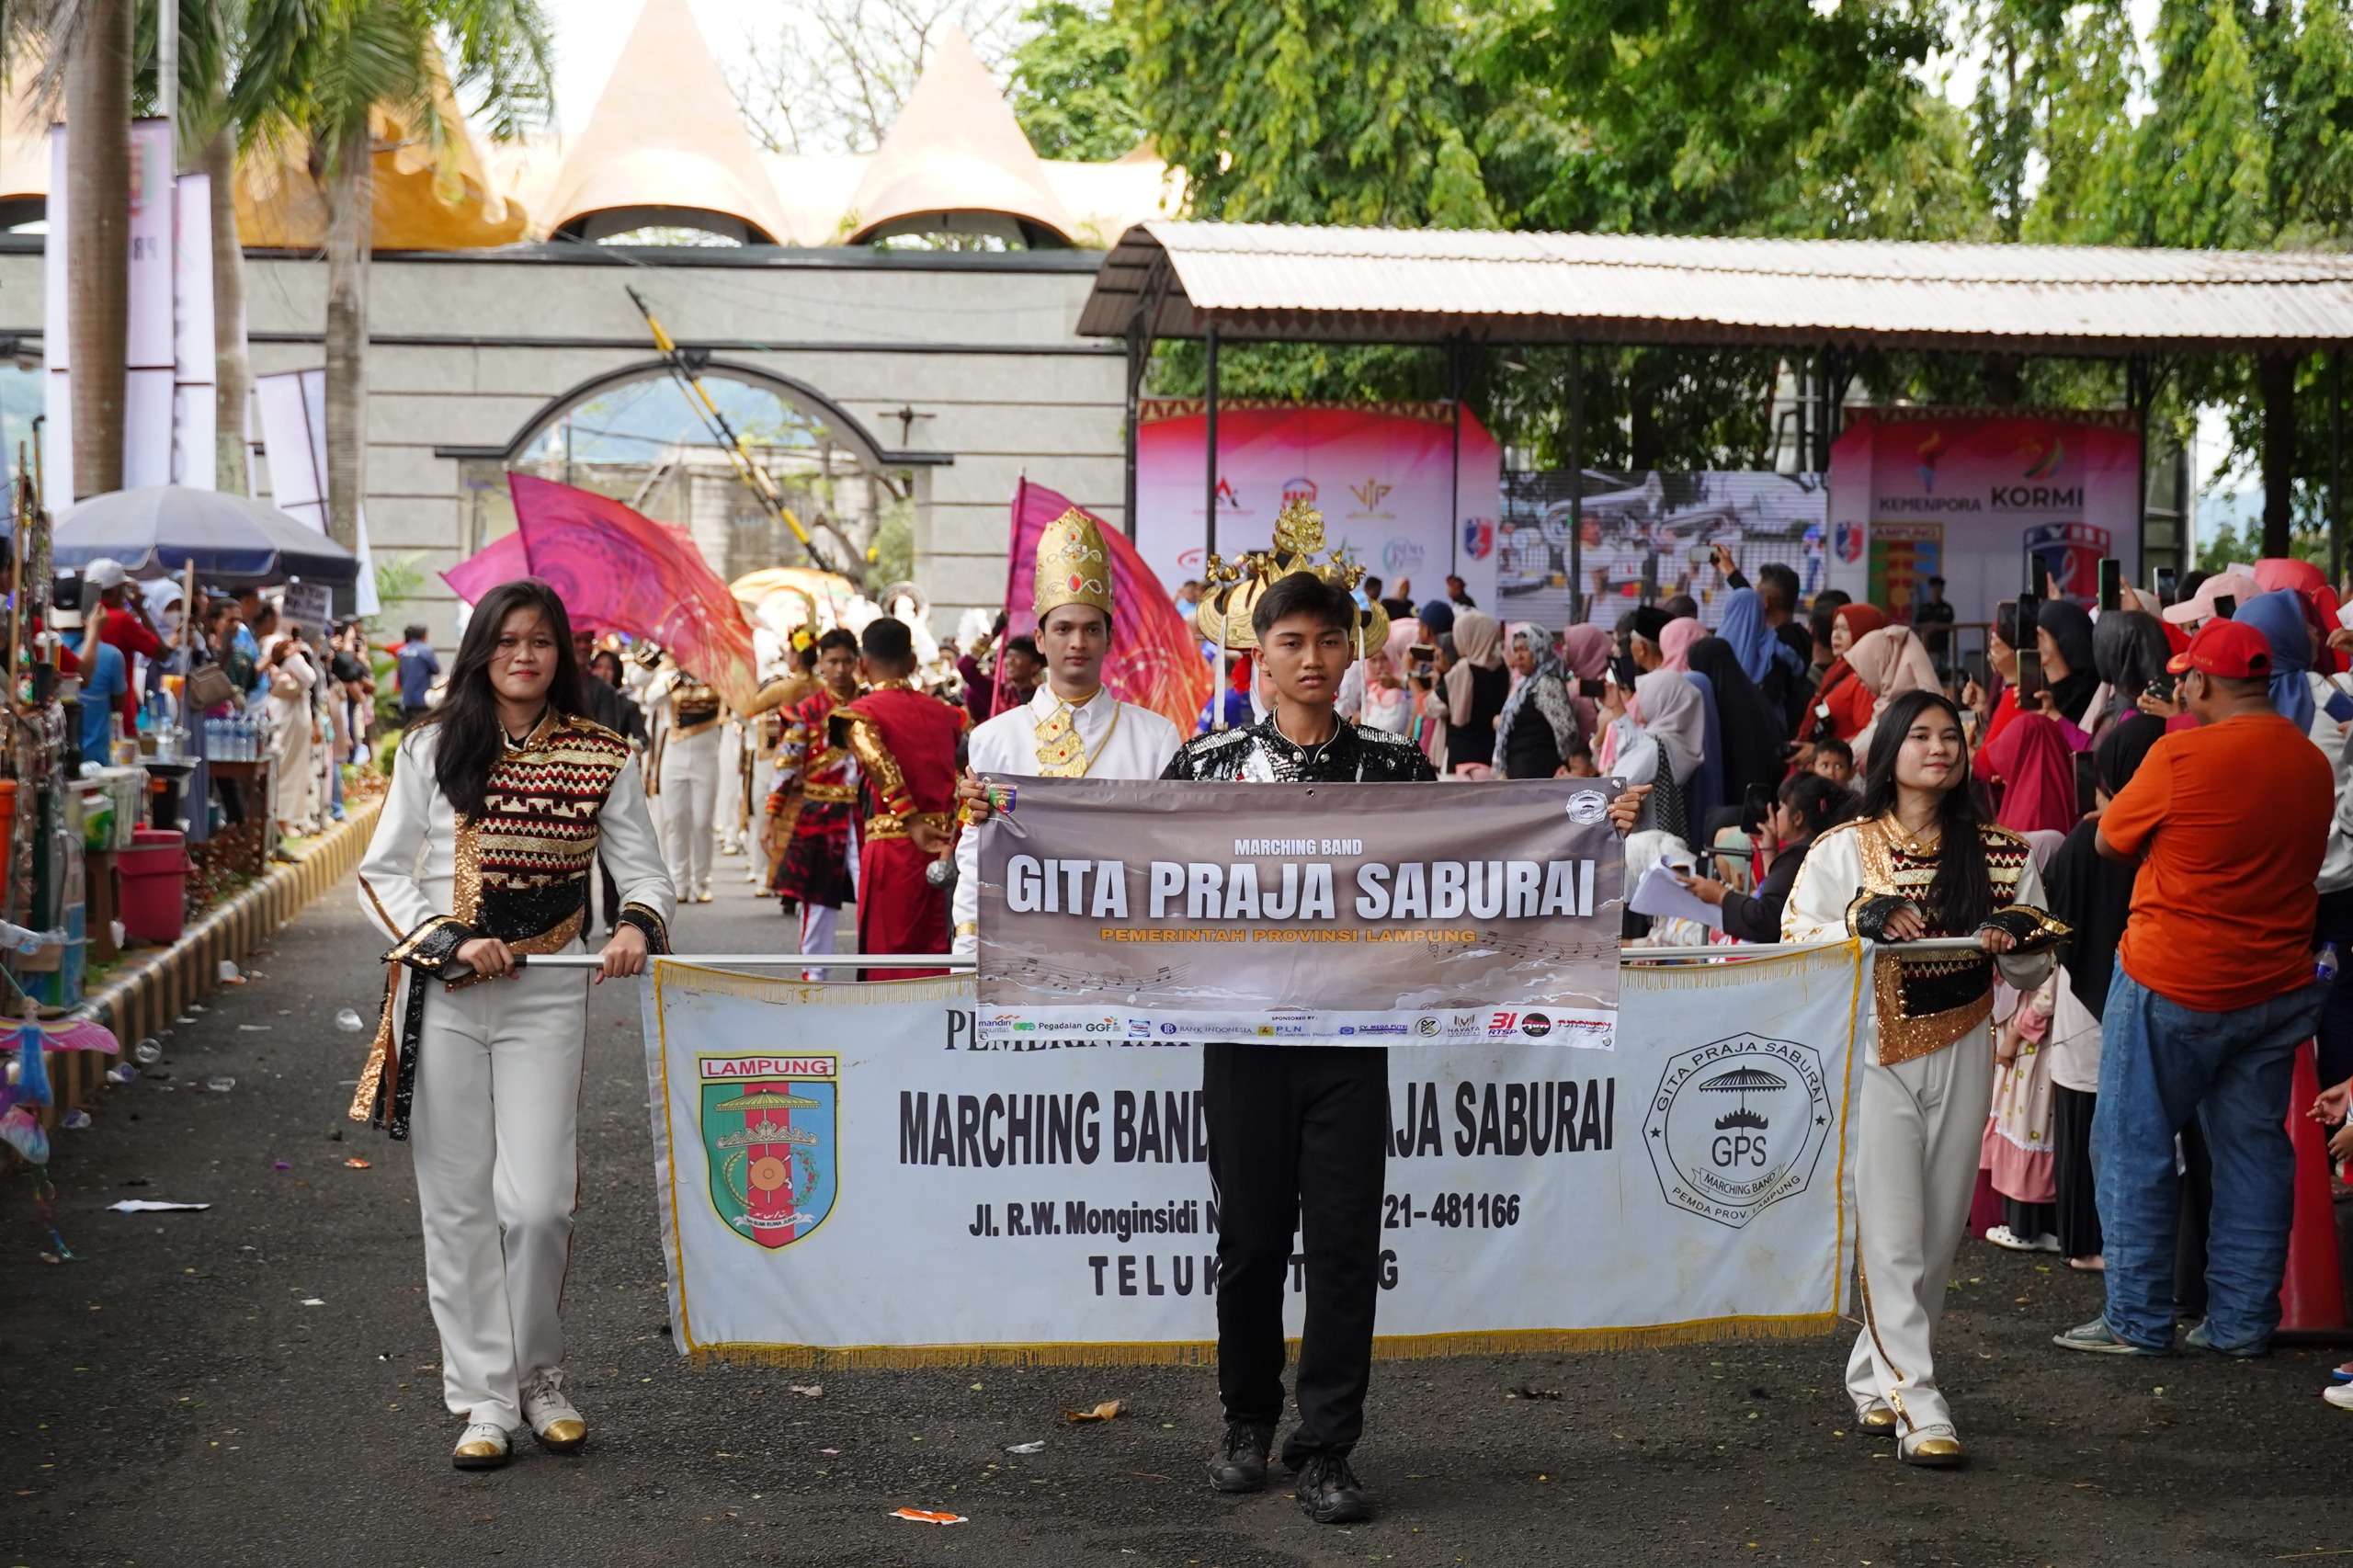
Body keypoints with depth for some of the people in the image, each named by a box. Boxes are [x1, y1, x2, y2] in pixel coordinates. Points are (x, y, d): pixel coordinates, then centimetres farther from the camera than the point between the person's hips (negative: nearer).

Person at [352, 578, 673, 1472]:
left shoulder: (600, 758, 5)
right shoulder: (434, 748, 5)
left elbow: (643, 868, 4)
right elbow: (382, 873, 4)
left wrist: (639, 923, -18)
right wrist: (452, 941, -11)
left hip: (548, 996, -1)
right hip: (444, 996, 1)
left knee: (537, 1202, -7)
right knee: (458, 1203, 3)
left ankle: (539, 1380, 15)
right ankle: (484, 1397, 12)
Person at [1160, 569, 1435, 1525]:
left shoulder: (1394, 766, 3)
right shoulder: (1208, 763, 2)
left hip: (1352, 1035, 0)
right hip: (1246, 1033, 0)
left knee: (1345, 1245, -1)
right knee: (1250, 1238, 8)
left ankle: (1326, 1450, 6)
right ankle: (1247, 1422, 26)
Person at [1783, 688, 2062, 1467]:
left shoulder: (1999, 854, 10)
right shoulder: (1843, 850, 2)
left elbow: (2035, 968, 13)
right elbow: (1795, 942, -2)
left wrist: (2014, 937, -9)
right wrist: (1862, 920, -18)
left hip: (1960, 1058, 3)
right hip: (1872, 1054, -3)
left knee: (1940, 1235, 6)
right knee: (1889, 1236, -9)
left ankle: (1875, 1376, 21)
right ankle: (1916, 1403, -9)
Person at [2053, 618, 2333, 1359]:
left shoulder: (2182, 756, -16)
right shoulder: (2314, 764, 3)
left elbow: (2110, 840, -3)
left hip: (2173, 984, -6)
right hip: (2276, 986, 6)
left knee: (2134, 1146, 4)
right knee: (2252, 1150, 11)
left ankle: (2138, 1319, 7)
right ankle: (2242, 1321, 15)